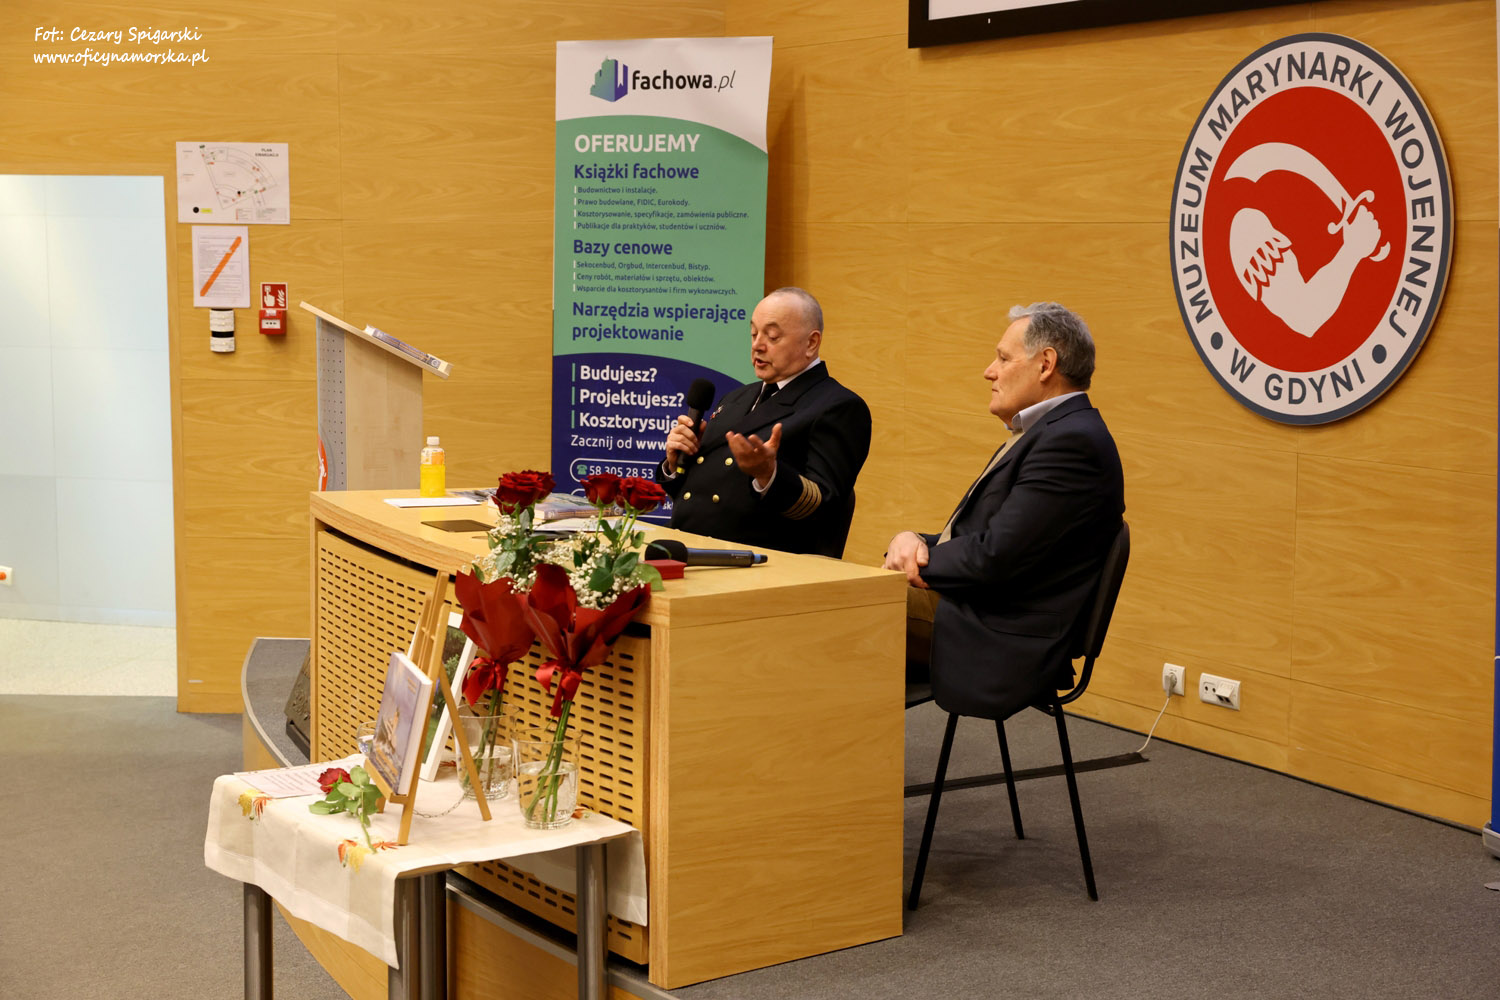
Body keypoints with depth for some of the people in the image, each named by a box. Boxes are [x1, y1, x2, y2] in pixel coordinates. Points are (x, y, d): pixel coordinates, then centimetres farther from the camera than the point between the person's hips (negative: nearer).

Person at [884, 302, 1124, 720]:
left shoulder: (1072, 441, -16)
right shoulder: (1046, 432, 19)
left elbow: (995, 557, -21)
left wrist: (916, 557, -4)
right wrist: (913, 543, -3)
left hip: (1002, 648, -10)